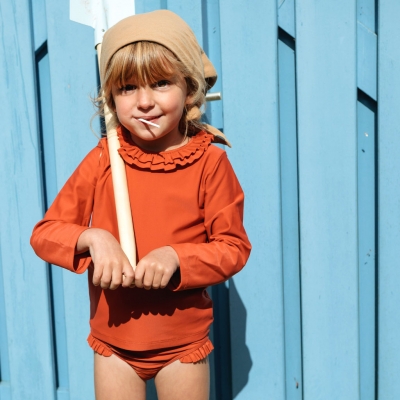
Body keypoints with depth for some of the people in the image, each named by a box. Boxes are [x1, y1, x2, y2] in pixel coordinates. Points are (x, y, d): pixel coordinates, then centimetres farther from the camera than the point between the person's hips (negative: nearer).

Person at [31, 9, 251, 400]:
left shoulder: (209, 162, -12)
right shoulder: (102, 160, -7)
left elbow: (234, 246, -9)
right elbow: (45, 232, -3)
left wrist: (175, 257, -25)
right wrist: (93, 238, -23)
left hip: (183, 343, -1)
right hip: (114, 341, 2)